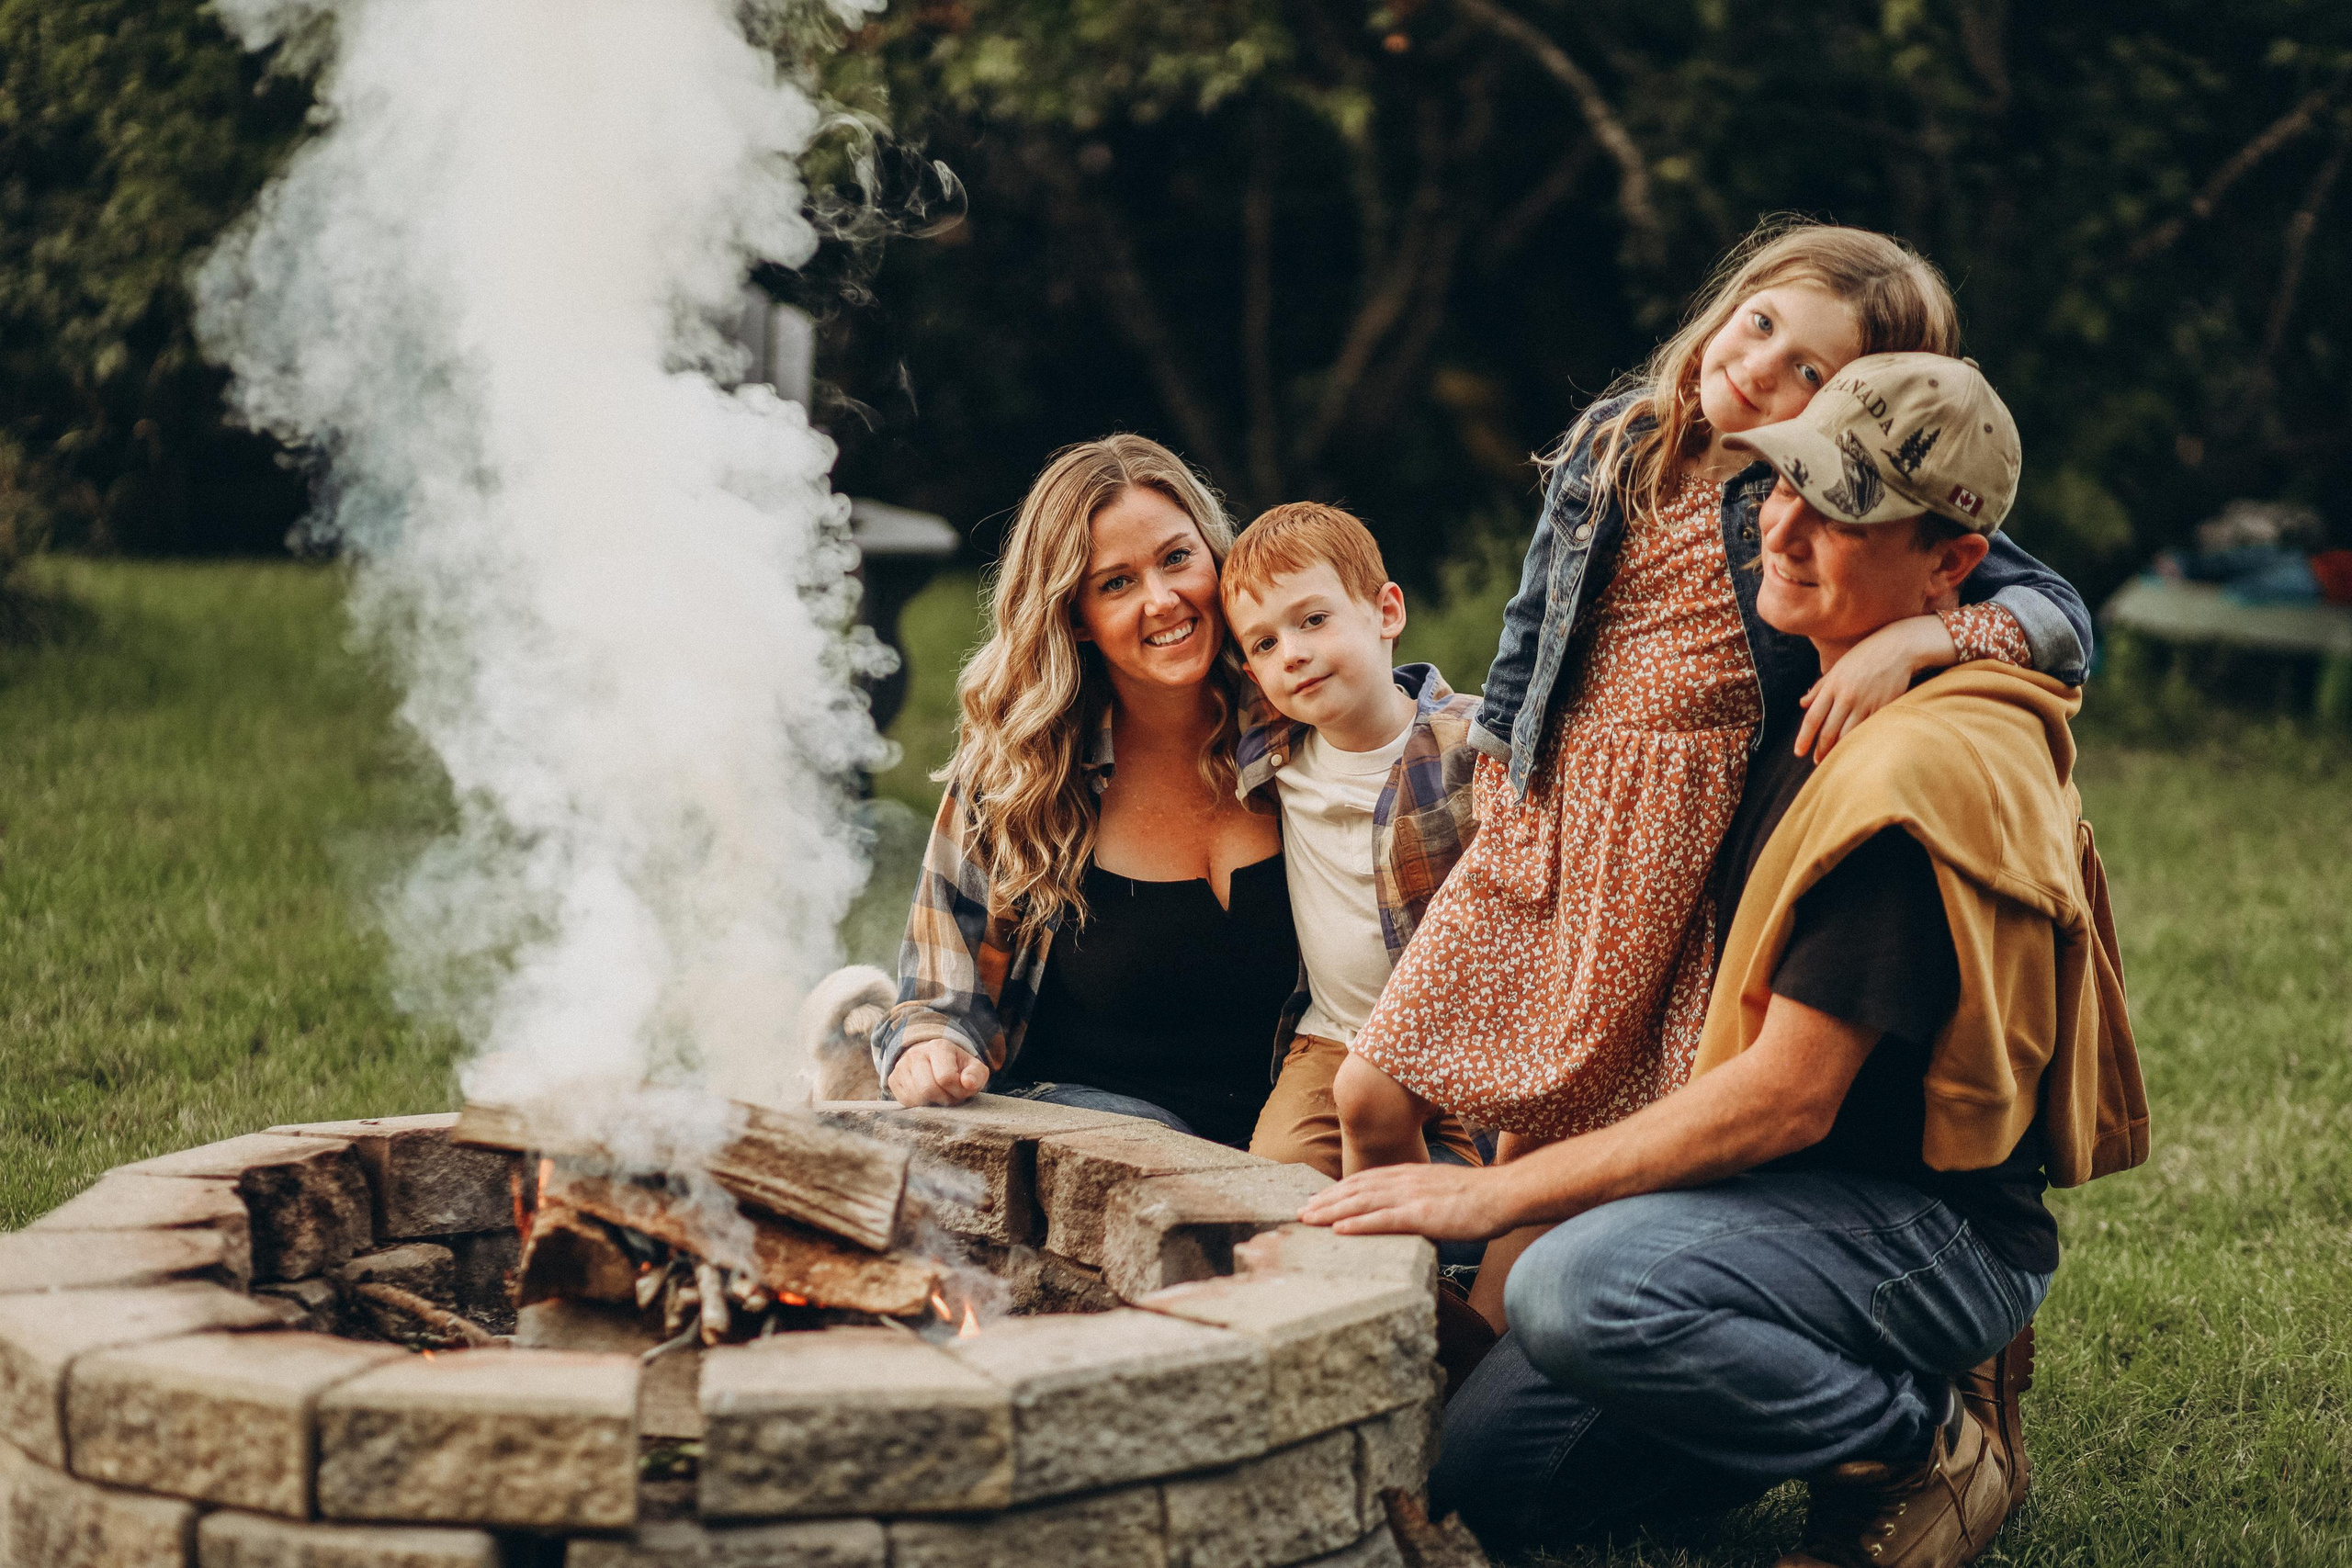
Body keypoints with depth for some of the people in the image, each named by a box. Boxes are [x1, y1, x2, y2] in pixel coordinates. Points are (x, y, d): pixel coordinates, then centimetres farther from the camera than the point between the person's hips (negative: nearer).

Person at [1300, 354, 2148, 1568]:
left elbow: (1787, 1098, -24)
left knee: (1580, 1286, -35)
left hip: (1931, 1232, -9)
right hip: (1811, 1196, 9)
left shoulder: (1922, 766, -22)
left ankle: (1925, 1441, -11)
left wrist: (1498, 1193, -21)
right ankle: (1835, 1392, 15)